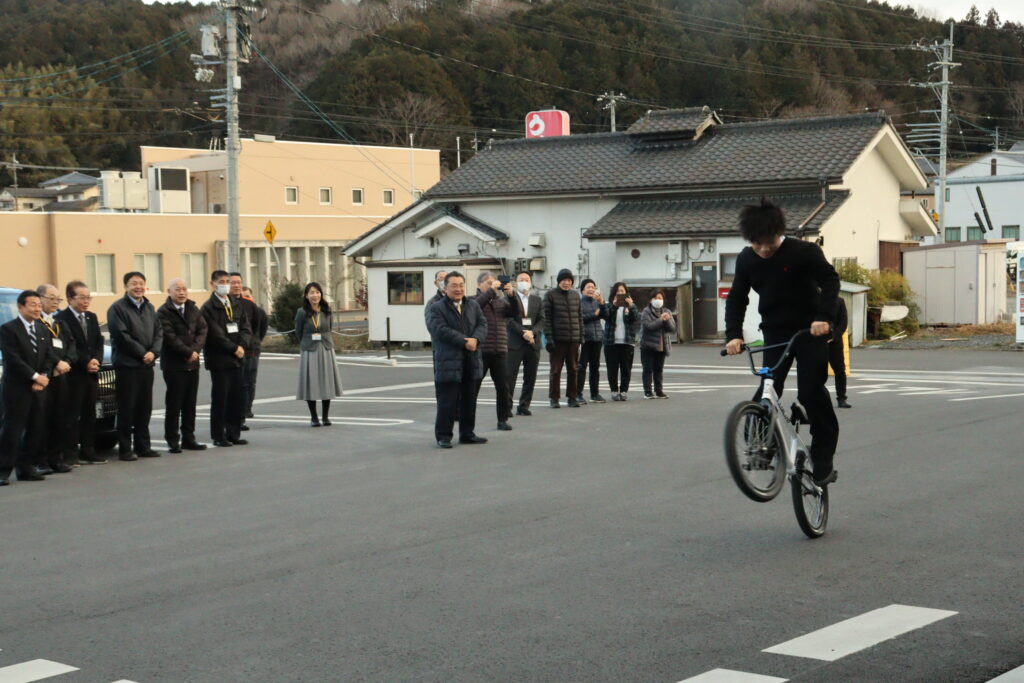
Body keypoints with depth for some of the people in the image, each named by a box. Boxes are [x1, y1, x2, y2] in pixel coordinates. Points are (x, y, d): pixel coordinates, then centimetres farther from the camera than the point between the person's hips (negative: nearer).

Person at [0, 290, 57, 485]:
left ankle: (27, 467, 12)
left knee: (35, 431, 6)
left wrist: (43, 378, -4)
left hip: (38, 389, 6)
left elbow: (49, 357, 12)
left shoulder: (44, 330, 16)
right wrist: (35, 377, -16)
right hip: (16, 389, -6)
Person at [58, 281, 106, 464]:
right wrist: (86, 363, -16)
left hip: (91, 373, 7)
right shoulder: (62, 318, -8)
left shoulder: (92, 317, 16)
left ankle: (88, 451, 15)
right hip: (74, 374, -7)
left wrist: (96, 361, -6)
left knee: (89, 414, 10)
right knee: (72, 415, -6)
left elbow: (99, 342, 12)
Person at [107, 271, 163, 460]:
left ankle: (143, 446, 17)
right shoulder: (117, 308, -7)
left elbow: (159, 331, 11)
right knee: (127, 409, -3)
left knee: (145, 408, 10)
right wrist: (142, 353, -12)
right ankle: (125, 449, 2)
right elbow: (122, 336, -14)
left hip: (146, 365, 6)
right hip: (127, 365, -6)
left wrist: (153, 352, -6)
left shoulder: (149, 308, 15)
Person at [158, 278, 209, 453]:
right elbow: (170, 338, -15)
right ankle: (173, 441, 4)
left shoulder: (193, 309, 12)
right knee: (173, 405, -1)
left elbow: (202, 330, 5)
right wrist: (188, 353, -16)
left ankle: (188, 438, 17)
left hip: (192, 363, 6)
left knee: (190, 404, 10)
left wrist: (195, 350, -10)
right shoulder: (164, 312, -8)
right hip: (174, 365, -6)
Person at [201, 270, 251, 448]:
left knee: (237, 397, 6)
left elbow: (246, 328, 8)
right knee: (220, 399, -1)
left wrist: (241, 345, -9)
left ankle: (234, 434, 15)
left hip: (236, 359, 6)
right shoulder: (208, 308, -6)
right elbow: (215, 334, -14)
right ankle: (219, 436, 6)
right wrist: (234, 348, -14)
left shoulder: (236, 305, 14)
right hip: (219, 359, -6)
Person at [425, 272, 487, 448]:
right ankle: (443, 436, 3)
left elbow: (482, 324, 6)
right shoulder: (436, 308, -3)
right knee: (447, 402, -4)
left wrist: (476, 339, -16)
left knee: (469, 400, 12)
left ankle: (467, 433, 22)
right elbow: (440, 330, -16)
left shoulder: (473, 306, 15)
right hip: (448, 362, -6)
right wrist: (465, 342, -18)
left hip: (471, 362, 6)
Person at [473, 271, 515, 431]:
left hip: (500, 351, 4)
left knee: (503, 387, 5)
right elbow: (477, 304, -20)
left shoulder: (500, 301, 17)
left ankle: (503, 419, 14)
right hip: (480, 351, -4)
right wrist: (492, 290, -19)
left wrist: (511, 294, -9)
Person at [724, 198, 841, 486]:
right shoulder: (746, 259, -2)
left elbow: (829, 280, -17)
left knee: (811, 392, -14)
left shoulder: (804, 252, -16)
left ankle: (824, 460, -4)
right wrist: (733, 334, -11)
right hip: (775, 332, 4)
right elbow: (737, 297, 2)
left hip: (810, 331, -4)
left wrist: (824, 317, -33)